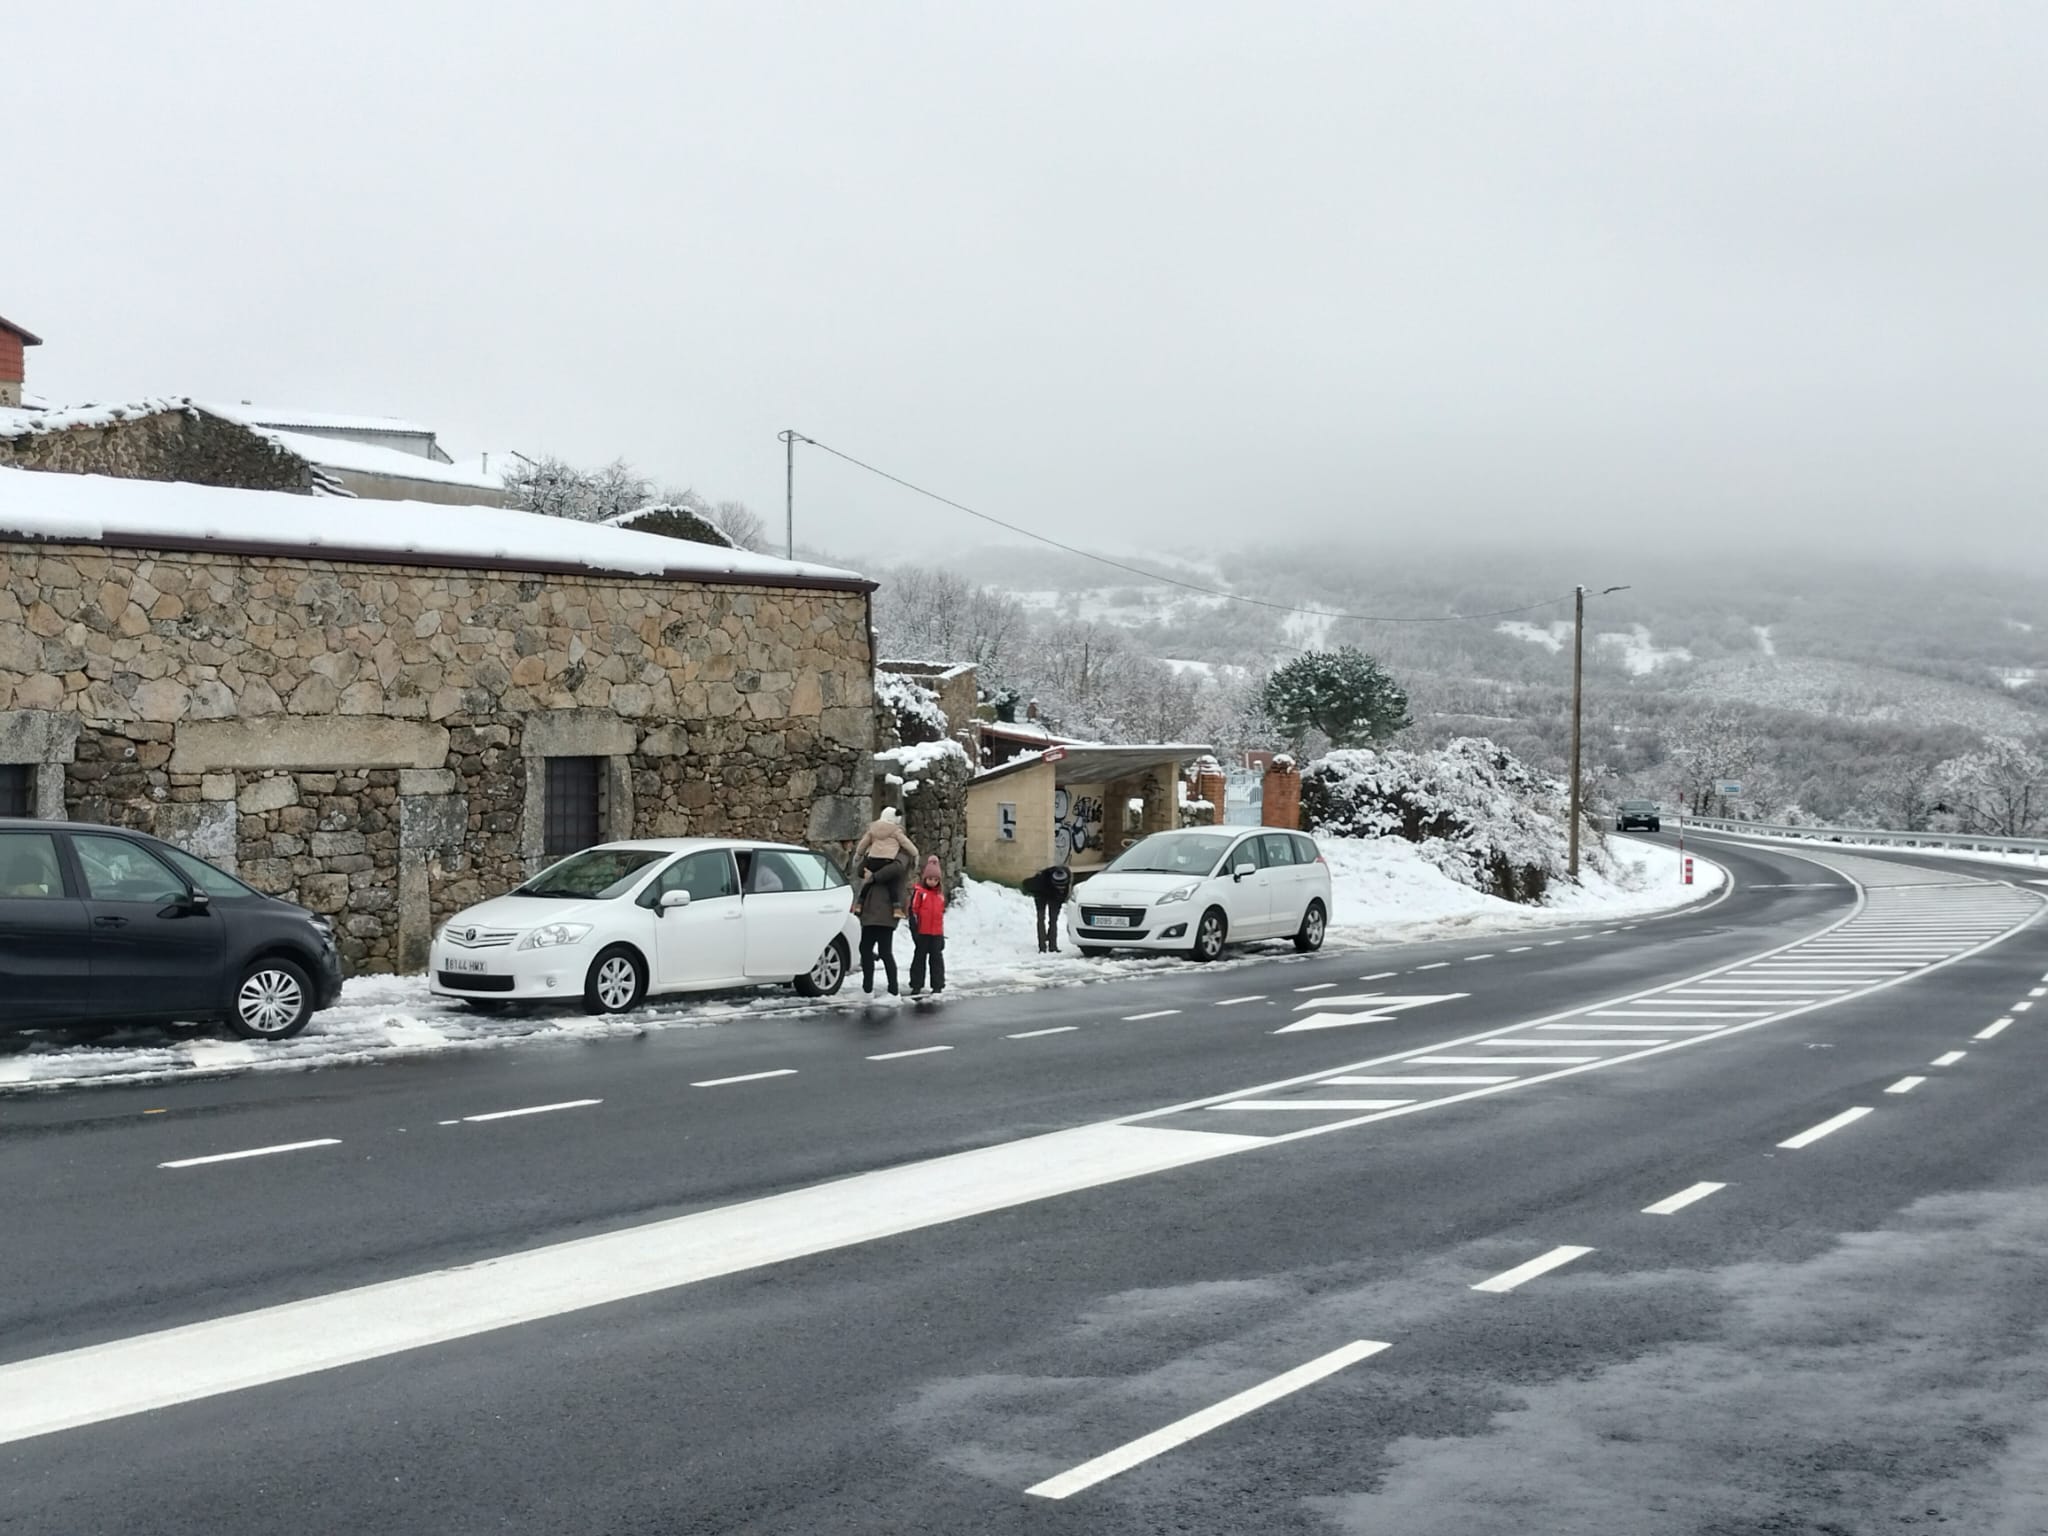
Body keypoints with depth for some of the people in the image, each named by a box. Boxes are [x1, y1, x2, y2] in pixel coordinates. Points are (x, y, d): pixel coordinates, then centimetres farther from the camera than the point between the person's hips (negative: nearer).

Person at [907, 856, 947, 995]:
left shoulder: (940, 895, 10)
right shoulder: (919, 892, -5)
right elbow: (913, 911, -7)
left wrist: (942, 934, 16)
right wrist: (914, 930, -13)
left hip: (937, 933, 4)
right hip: (922, 933, -4)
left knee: (937, 958, 7)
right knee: (919, 958, 5)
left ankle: (938, 985, 14)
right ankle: (916, 986, 11)